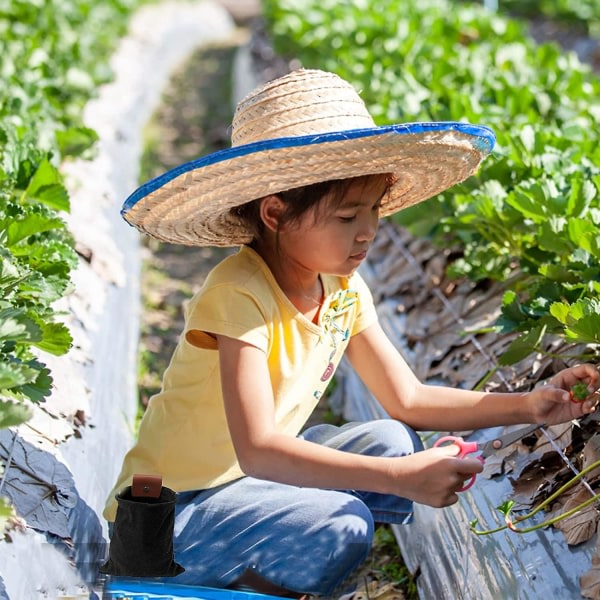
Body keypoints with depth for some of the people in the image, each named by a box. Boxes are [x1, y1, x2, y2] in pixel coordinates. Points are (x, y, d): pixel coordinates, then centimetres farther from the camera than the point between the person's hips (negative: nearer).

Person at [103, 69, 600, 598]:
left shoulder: (344, 291, -3)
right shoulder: (240, 296, -27)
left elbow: (407, 400, 2)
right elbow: (256, 450, -35)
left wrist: (528, 406, -9)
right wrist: (399, 479, -39)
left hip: (256, 476, 8)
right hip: (174, 509, -8)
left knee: (394, 441, -9)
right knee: (338, 525, -28)